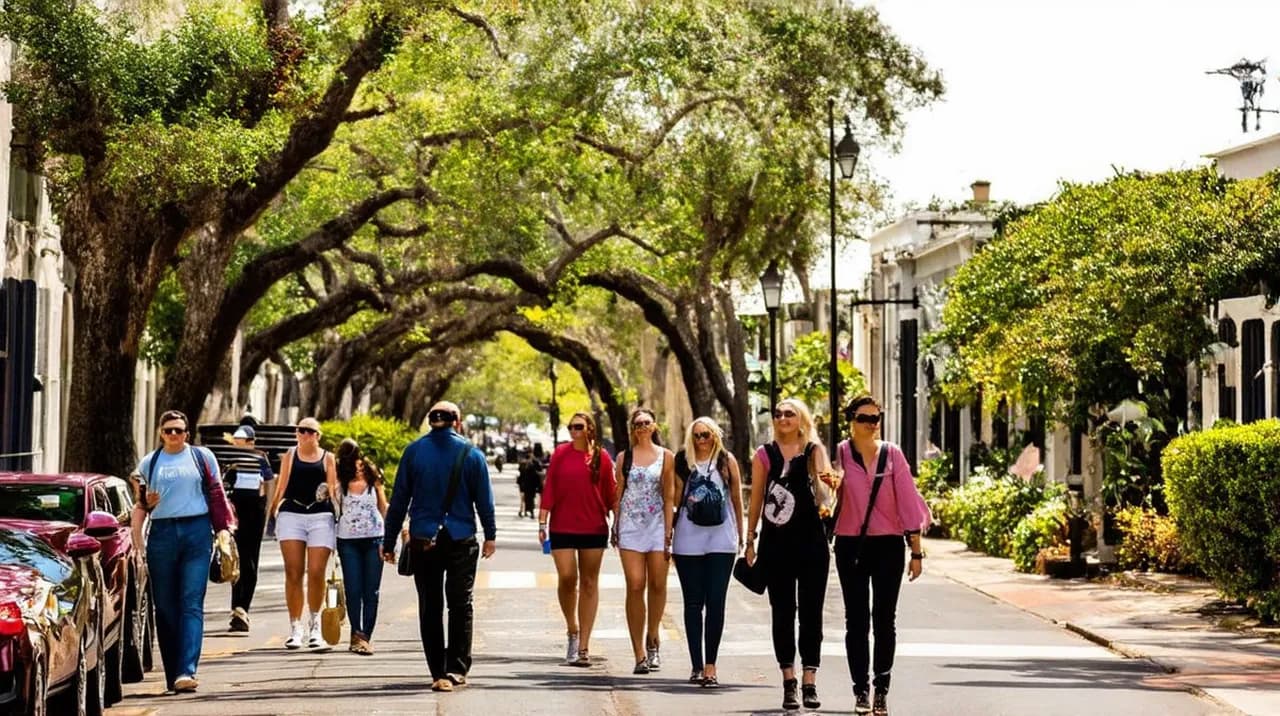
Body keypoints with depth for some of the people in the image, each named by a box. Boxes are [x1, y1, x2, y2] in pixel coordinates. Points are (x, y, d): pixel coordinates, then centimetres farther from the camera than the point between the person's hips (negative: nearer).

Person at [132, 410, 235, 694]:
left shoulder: (202, 457, 9)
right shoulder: (149, 463, 14)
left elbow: (217, 495, 9)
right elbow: (141, 504, 17)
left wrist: (223, 530, 3)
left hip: (197, 532, -2)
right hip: (162, 534, 2)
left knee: (192, 604, -10)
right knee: (165, 607, 3)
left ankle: (187, 672, -19)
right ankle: (172, 675, 10)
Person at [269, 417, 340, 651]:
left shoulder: (327, 457, 12)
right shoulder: (290, 455, 14)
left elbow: (332, 489, 11)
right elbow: (281, 486, 12)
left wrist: (329, 493, -9)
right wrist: (273, 509, 3)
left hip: (321, 516, -1)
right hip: (291, 514, 1)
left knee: (316, 573, -6)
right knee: (293, 572, -3)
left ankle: (314, 623, 13)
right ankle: (296, 627, 3)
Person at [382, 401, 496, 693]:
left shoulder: (413, 451, 0)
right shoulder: (471, 454, -2)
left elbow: (399, 499, 1)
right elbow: (484, 499, 2)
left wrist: (389, 541, 6)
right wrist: (490, 535, 14)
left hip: (422, 541, 1)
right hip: (461, 540, -1)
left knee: (430, 607, 8)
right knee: (460, 605, 6)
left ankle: (438, 672, 8)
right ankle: (456, 670, -1)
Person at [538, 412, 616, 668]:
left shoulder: (601, 457, 3)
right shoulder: (560, 454, 2)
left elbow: (610, 493, 6)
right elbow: (549, 488, 2)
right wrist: (542, 522, -3)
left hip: (594, 529, 1)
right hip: (562, 528, -1)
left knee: (589, 583, 3)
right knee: (567, 577, -10)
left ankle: (583, 646, 8)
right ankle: (572, 630, 16)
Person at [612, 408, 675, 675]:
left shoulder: (666, 457, 6)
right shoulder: (624, 457, 9)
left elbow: (669, 497, 2)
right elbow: (619, 495, 12)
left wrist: (668, 532, -4)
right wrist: (615, 527, 6)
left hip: (657, 525, 0)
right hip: (631, 525, 0)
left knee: (657, 585, 2)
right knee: (635, 587, -7)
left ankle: (652, 639, 24)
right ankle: (639, 653, -6)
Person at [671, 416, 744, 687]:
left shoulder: (726, 460, 6)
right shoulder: (683, 462, 7)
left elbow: (737, 498, 10)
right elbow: (675, 498, 11)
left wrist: (741, 534, 10)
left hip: (721, 540, -1)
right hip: (688, 540, 1)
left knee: (715, 602, -3)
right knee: (693, 602, 5)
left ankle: (710, 665, 1)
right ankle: (697, 665, 10)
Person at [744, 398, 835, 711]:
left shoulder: (814, 450, 3)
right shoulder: (765, 454, 5)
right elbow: (756, 498, 8)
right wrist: (750, 540, 6)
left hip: (811, 541, -1)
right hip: (776, 541, 1)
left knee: (811, 612, 1)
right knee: (782, 612, 4)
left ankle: (810, 681, 6)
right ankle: (788, 682, 10)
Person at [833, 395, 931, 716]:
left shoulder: (892, 454, 1)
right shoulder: (839, 454, -1)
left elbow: (907, 500, 1)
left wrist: (916, 550, 0)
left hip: (888, 545, 0)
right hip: (850, 545, 0)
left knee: (884, 619, 2)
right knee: (856, 619, 4)